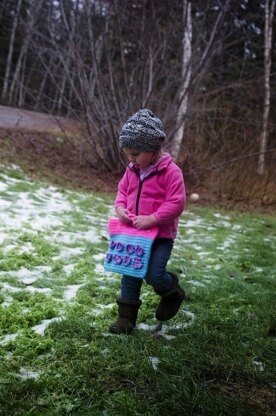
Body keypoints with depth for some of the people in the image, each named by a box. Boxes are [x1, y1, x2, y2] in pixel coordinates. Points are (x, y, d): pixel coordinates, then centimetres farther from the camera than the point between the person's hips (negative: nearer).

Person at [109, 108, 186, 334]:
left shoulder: (171, 171, -16)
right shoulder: (132, 170, 4)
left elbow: (177, 203, -20)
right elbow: (122, 191, 16)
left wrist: (151, 219, -25)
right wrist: (120, 208, -6)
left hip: (161, 235, -6)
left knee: (154, 275, -11)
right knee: (130, 274, 9)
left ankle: (173, 291, 24)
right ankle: (126, 316, 23)